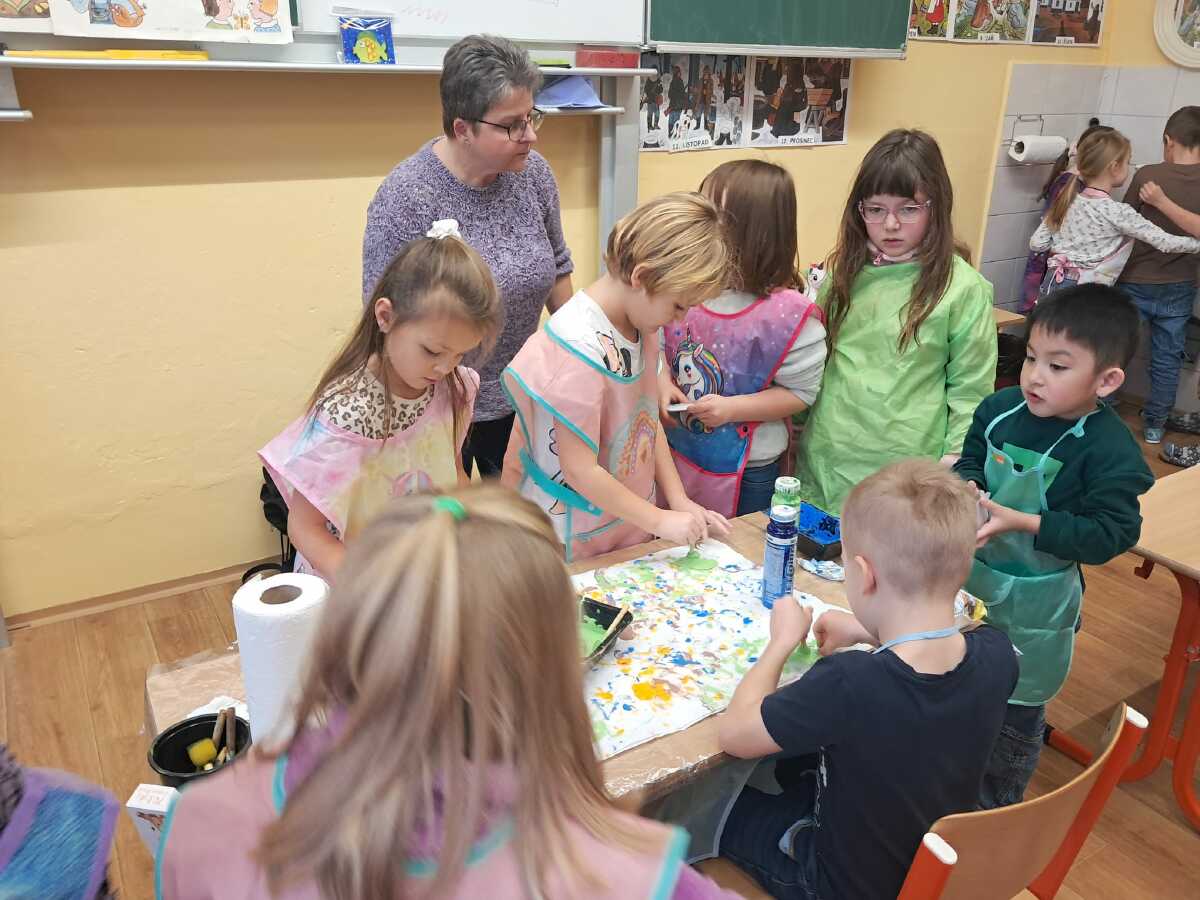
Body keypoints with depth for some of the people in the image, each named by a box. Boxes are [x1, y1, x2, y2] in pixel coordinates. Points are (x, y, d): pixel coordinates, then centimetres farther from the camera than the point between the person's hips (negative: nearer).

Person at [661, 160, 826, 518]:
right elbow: (661, 346, 9)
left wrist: (732, 408, -22)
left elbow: (801, 391, -13)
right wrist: (662, 383, -10)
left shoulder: (788, 314, -19)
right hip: (673, 452, 5)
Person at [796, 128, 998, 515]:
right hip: (825, 469, 4)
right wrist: (791, 434, 10)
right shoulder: (844, 273, 4)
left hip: (904, 480, -4)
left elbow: (970, 393, -4)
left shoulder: (963, 287, -8)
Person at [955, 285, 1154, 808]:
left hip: (1033, 601, -5)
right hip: (970, 575, 5)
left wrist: (1023, 523, -30)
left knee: (1016, 714, 15)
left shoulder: (1110, 451, -21)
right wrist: (966, 485, -17)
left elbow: (1110, 535, -22)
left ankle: (998, 810, 39)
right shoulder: (1002, 408, -9)